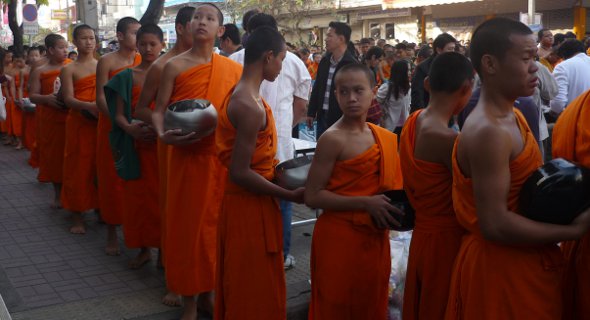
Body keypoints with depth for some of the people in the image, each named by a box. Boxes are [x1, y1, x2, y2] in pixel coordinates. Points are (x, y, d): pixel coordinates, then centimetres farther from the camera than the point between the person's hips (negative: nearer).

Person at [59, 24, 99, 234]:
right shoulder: (69, 69, 1)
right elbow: (68, 99, -8)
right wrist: (89, 106, -26)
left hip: (102, 122, 2)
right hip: (79, 122, -2)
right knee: (79, 167, 1)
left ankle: (100, 208, 20)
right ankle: (77, 216, 8)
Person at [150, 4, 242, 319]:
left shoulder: (234, 69, 6)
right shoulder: (175, 66, -2)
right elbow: (158, 110, -2)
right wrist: (163, 134, -20)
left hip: (222, 156, 3)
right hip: (187, 154, -2)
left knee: (216, 222, 10)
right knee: (186, 223, 3)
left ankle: (207, 291, 27)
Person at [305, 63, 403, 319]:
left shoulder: (384, 137, 5)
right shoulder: (333, 139, -14)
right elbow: (313, 196, -17)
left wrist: (394, 205, 0)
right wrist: (365, 203, -23)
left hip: (375, 238, 6)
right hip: (339, 238, -6)